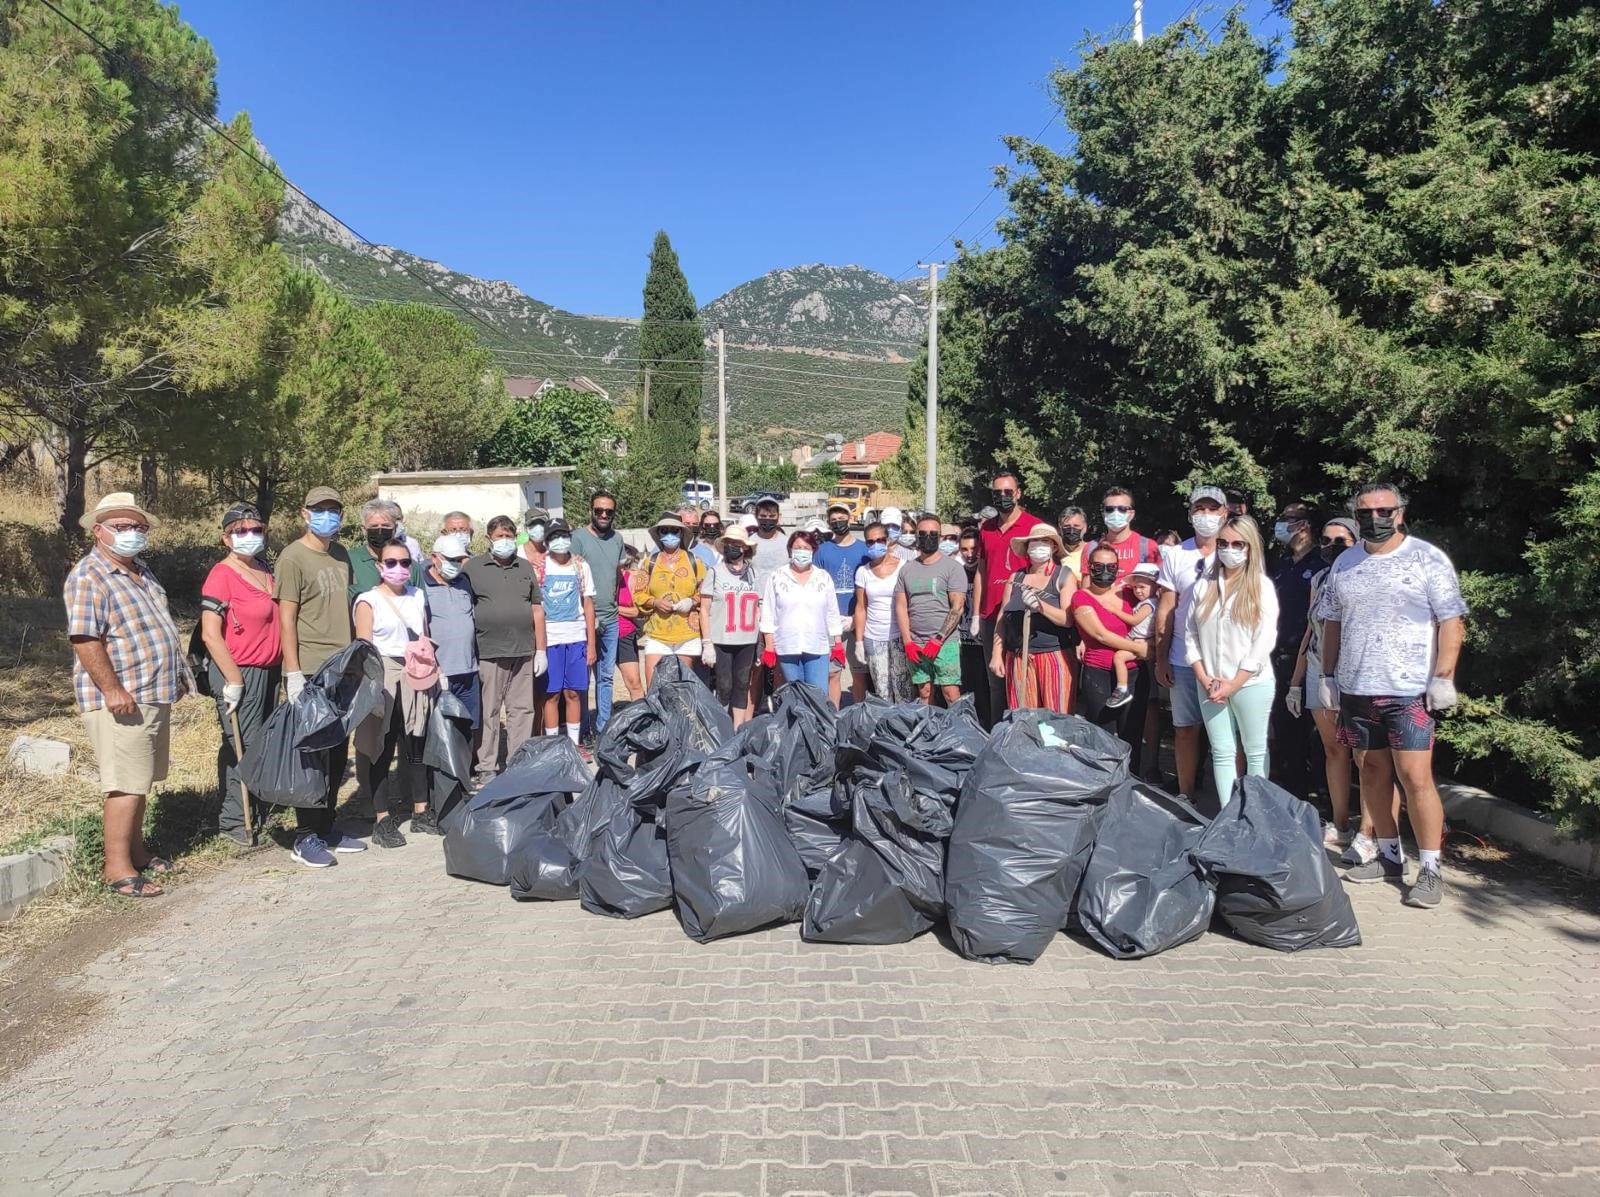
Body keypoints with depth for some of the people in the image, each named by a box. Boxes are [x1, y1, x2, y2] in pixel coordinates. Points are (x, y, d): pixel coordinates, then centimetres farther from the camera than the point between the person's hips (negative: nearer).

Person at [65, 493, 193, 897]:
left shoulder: (140, 571, 15)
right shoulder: (89, 577, -13)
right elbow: (84, 639, -21)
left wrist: (176, 675, 21)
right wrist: (112, 689, -25)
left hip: (154, 695, 9)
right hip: (121, 700, -9)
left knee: (141, 780, 17)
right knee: (126, 784, -7)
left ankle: (135, 849, 29)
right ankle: (117, 868, 0)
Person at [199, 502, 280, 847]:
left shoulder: (267, 571, 10)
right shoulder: (221, 576, -12)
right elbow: (210, 635, -17)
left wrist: (284, 667, 16)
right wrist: (234, 681, -18)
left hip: (270, 672, 7)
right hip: (240, 673, -7)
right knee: (245, 749, -5)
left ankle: (260, 813, 26)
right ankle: (234, 821, 7)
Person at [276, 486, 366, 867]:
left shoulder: (341, 555, 12)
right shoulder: (293, 557, -8)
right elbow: (286, 619, -12)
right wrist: (293, 673, -16)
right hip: (309, 672, -7)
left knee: (337, 753, 12)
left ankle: (326, 827, 24)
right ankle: (305, 837, 11)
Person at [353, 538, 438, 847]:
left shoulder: (418, 597, 12)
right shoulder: (368, 601, -4)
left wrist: (433, 670, 12)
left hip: (416, 683, 5)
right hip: (383, 680, -5)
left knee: (415, 747, 10)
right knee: (382, 750, -1)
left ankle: (421, 813, 19)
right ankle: (382, 820, 6)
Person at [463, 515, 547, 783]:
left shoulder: (526, 567, 13)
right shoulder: (473, 567, 2)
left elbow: (537, 610, 14)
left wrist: (540, 650, 9)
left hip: (524, 652, 4)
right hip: (488, 653, -4)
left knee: (522, 710, 8)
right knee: (488, 712, 1)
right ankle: (485, 767, 10)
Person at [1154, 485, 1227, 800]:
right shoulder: (1175, 555, 6)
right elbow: (1166, 608, 7)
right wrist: (1161, 658, 3)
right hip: (1183, 660, 2)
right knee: (1185, 728, 8)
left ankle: (1229, 800, 11)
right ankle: (1185, 796, 18)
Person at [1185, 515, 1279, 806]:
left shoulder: (1262, 586, -3)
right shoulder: (1204, 585, 7)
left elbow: (1264, 641, -9)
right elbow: (1190, 633, 6)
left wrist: (1234, 684, -12)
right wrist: (1204, 678, -5)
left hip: (1251, 683, -3)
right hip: (1209, 685, 3)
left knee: (1255, 751, 7)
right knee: (1222, 753, 7)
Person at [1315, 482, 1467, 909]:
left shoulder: (1427, 559, -3)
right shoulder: (1344, 563, 11)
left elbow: (1451, 620, -6)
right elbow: (1331, 622, 15)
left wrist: (1443, 677, -13)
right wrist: (1328, 675, 11)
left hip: (1410, 690, -5)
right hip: (1355, 688, 5)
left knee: (1416, 777, -8)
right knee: (1372, 772, 11)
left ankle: (1430, 869, 2)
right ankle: (1389, 856, 24)